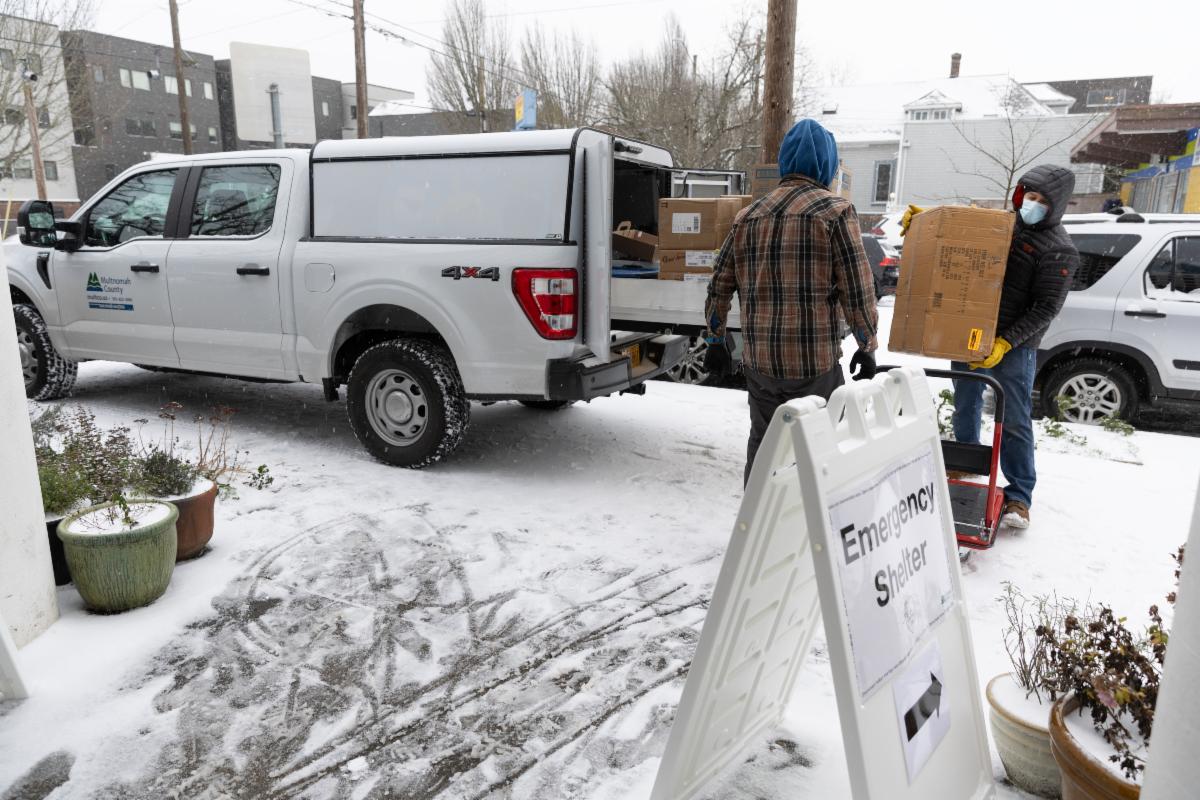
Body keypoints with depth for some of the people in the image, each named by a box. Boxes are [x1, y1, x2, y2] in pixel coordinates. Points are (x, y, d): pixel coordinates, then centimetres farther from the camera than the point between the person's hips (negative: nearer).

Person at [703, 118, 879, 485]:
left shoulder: (748, 216, 10)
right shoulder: (835, 210, -6)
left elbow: (719, 286, 12)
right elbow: (858, 290, -8)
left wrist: (715, 339, 23)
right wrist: (867, 347, 3)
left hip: (758, 359, 5)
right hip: (815, 362, -5)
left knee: (762, 444, 18)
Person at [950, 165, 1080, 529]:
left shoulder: (1059, 250, -10)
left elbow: (1046, 309, -14)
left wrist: (1005, 342, -22)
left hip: (1013, 346, -6)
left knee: (1014, 421, -1)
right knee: (965, 409, 15)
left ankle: (1018, 495, 10)